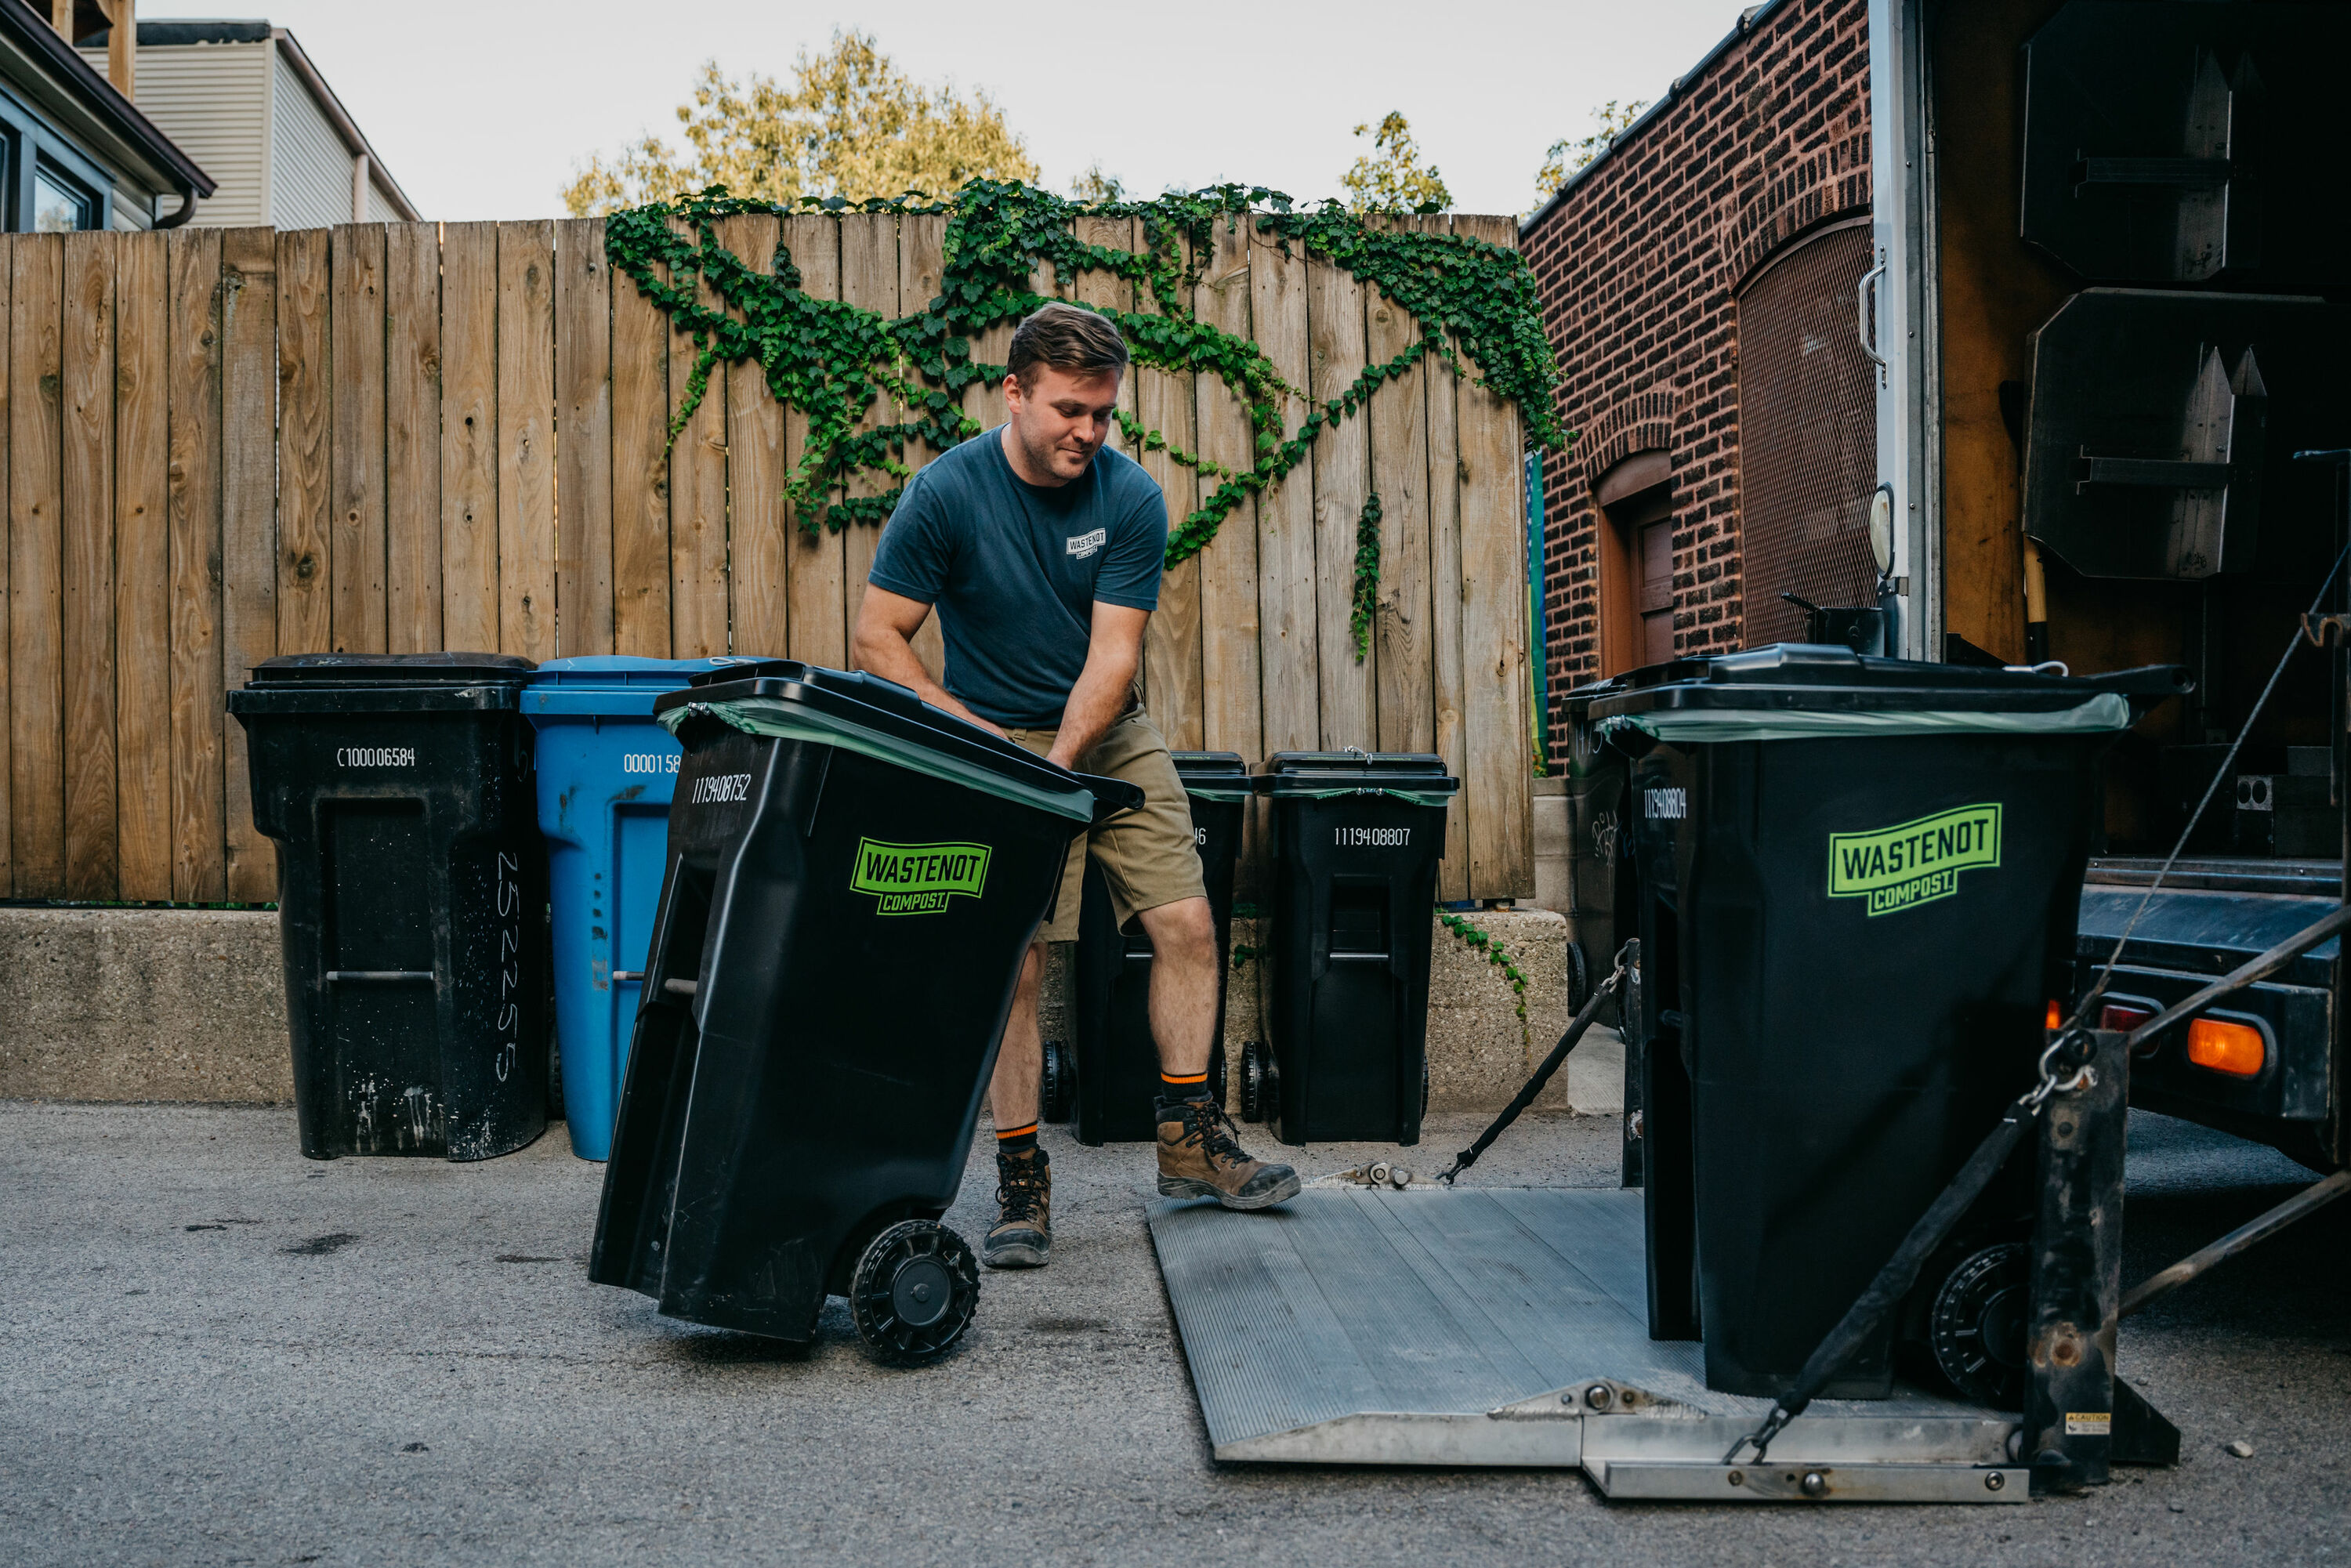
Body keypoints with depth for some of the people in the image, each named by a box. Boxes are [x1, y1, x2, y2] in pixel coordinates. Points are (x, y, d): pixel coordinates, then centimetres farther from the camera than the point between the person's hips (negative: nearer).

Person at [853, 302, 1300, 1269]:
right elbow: (879, 636, -11)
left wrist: (1061, 761, -26)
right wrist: (970, 734, -20)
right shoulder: (946, 494, -14)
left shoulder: (1131, 498, -9)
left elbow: (1112, 654, -14)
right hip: (1000, 742, -3)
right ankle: (1020, 1178, 3)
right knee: (1012, 961, -8)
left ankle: (1189, 1141, 13)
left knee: (1185, 923, -2)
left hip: (1113, 734, 3)